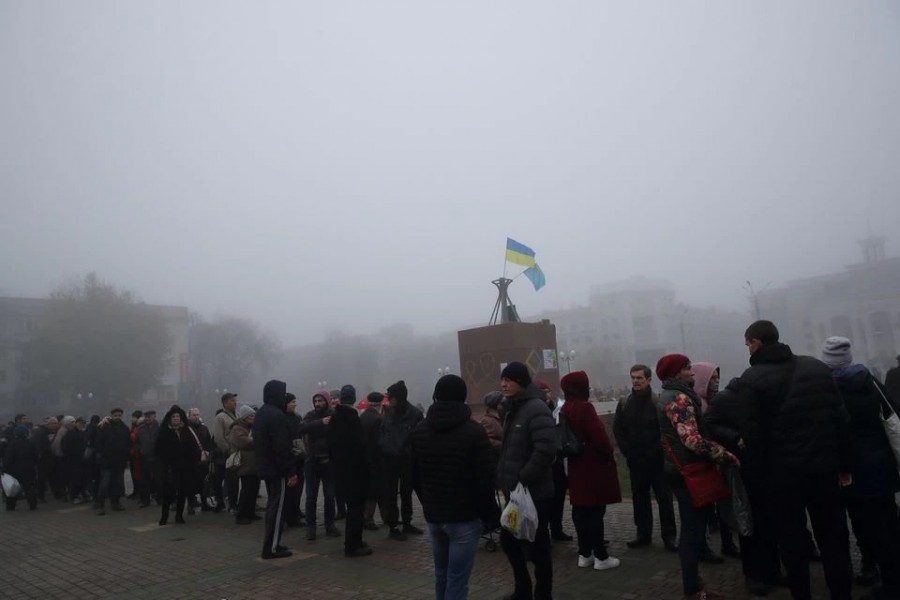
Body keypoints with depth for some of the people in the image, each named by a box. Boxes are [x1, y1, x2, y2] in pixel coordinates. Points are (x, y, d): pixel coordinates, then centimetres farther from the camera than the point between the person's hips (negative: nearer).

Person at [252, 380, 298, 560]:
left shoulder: (260, 414, 14)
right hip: (277, 469, -10)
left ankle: (271, 544, 23)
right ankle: (271, 548, -1)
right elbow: (283, 447, -23)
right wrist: (291, 471, -20)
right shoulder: (277, 415, -18)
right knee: (278, 506, -4)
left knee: (272, 503, 17)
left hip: (265, 467, 10)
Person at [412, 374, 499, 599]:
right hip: (465, 516, -5)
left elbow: (414, 477, 9)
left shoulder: (419, 431, 4)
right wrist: (490, 514, -1)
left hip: (433, 515, 5)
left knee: (441, 574, 19)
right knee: (457, 579, 0)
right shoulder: (474, 431, -14)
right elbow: (485, 479, -14)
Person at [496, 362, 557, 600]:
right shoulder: (514, 409, 12)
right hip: (515, 490, 9)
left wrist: (523, 479, -23)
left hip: (534, 492, -9)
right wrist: (505, 479, 12)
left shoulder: (536, 408, -17)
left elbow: (546, 449, -27)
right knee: (508, 540, 17)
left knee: (537, 545, 3)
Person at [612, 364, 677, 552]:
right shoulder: (624, 404, 5)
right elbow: (618, 429, 8)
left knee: (664, 497, 2)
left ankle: (669, 536, 10)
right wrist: (627, 451, 1)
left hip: (657, 459, -4)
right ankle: (643, 534, 21)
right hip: (635, 460, 4)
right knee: (639, 498, 11)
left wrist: (658, 450, -12)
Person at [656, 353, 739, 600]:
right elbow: (692, 439, -27)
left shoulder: (670, 396, 16)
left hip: (682, 469, 10)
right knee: (693, 530, -5)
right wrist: (727, 456, -18)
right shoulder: (679, 398, -17)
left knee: (692, 529, 15)